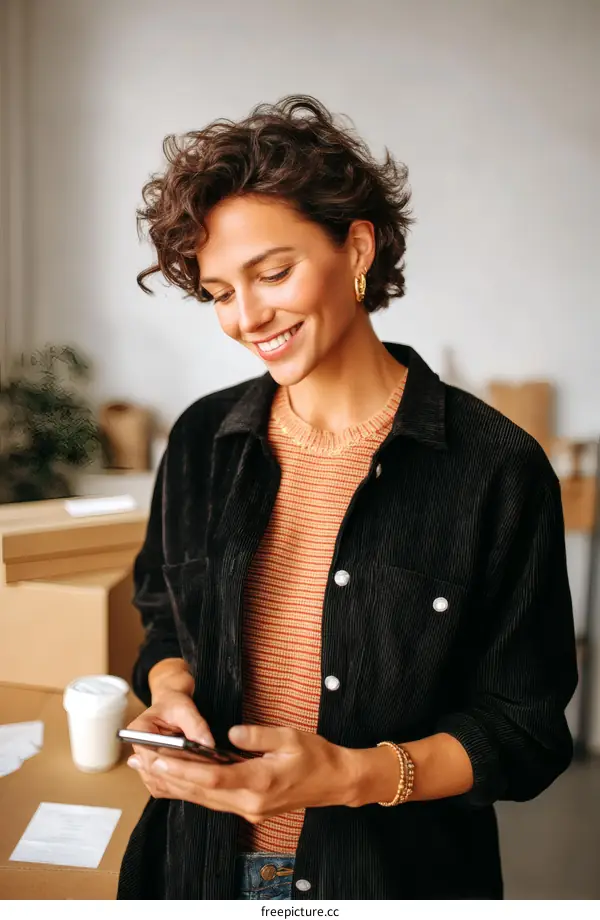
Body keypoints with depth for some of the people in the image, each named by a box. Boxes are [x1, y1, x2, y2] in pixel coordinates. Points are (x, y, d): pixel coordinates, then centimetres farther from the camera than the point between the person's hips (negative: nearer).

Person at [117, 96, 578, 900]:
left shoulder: (496, 469, -16)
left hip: (398, 872, -3)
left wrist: (356, 776, -24)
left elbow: (526, 731, -11)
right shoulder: (202, 441, -3)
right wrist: (169, 697, -12)